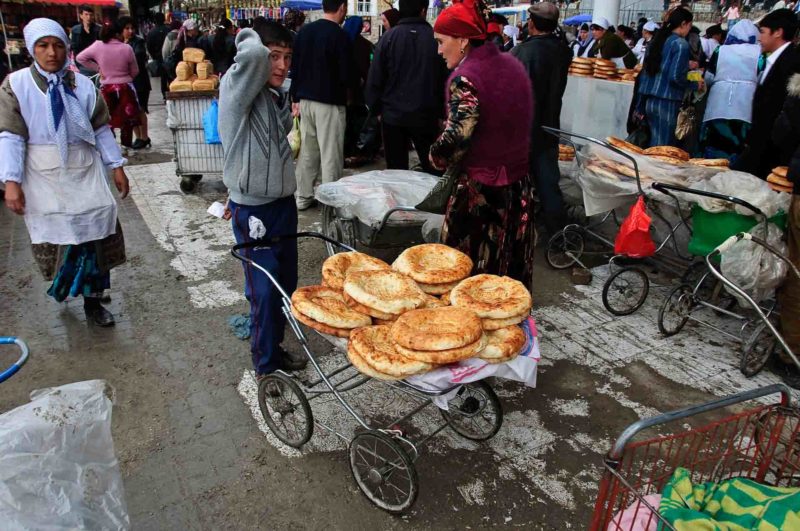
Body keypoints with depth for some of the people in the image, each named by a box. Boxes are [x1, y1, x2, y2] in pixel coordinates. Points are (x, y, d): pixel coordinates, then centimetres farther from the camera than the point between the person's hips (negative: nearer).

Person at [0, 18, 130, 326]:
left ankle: (92, 302, 17)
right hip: (44, 178, -2)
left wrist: (116, 167, 7)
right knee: (54, 239, 4)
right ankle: (62, 284, 37)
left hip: (85, 173, 2)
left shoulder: (83, 84, 3)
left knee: (95, 236, 2)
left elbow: (101, 129, 9)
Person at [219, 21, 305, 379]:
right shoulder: (236, 89, -14)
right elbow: (252, 53, -34)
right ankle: (266, 367, 17)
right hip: (253, 212, -7)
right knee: (265, 291, 0)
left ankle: (272, 346, 35)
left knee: (286, 284, 16)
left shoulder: (279, 98, 8)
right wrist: (249, 38, -13)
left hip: (284, 203, 8)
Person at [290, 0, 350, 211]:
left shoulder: (304, 31, 7)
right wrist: (352, 84, 10)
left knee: (307, 151, 14)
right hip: (330, 102, -7)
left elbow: (295, 67, 11)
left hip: (306, 100, 7)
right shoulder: (339, 35, -13)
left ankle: (303, 197, 20)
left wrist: (295, 98, 17)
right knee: (330, 154, 0)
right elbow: (346, 74, -13)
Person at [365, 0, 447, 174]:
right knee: (432, 168, 11)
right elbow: (444, 79, -1)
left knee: (396, 169, 7)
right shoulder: (436, 38, -5)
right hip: (425, 115, 0)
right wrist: (442, 113, 8)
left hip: (393, 114, 0)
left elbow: (375, 79, -3)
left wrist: (376, 108, 8)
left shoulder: (389, 37, -5)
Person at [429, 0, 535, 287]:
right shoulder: (514, 65, 8)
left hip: (478, 190, -8)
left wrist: (436, 157, -7)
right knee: (510, 267, 18)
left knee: (467, 271, 6)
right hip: (518, 185, 8)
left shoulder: (464, 77, -17)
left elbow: (456, 137, -25)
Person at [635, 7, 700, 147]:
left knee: (654, 143, 14)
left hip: (649, 100, 8)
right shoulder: (681, 44, -9)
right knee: (662, 146, -1)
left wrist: (640, 103, 19)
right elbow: (676, 77, -18)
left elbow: (646, 71, 16)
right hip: (666, 102, -8)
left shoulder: (658, 39, 14)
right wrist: (695, 85, 0)